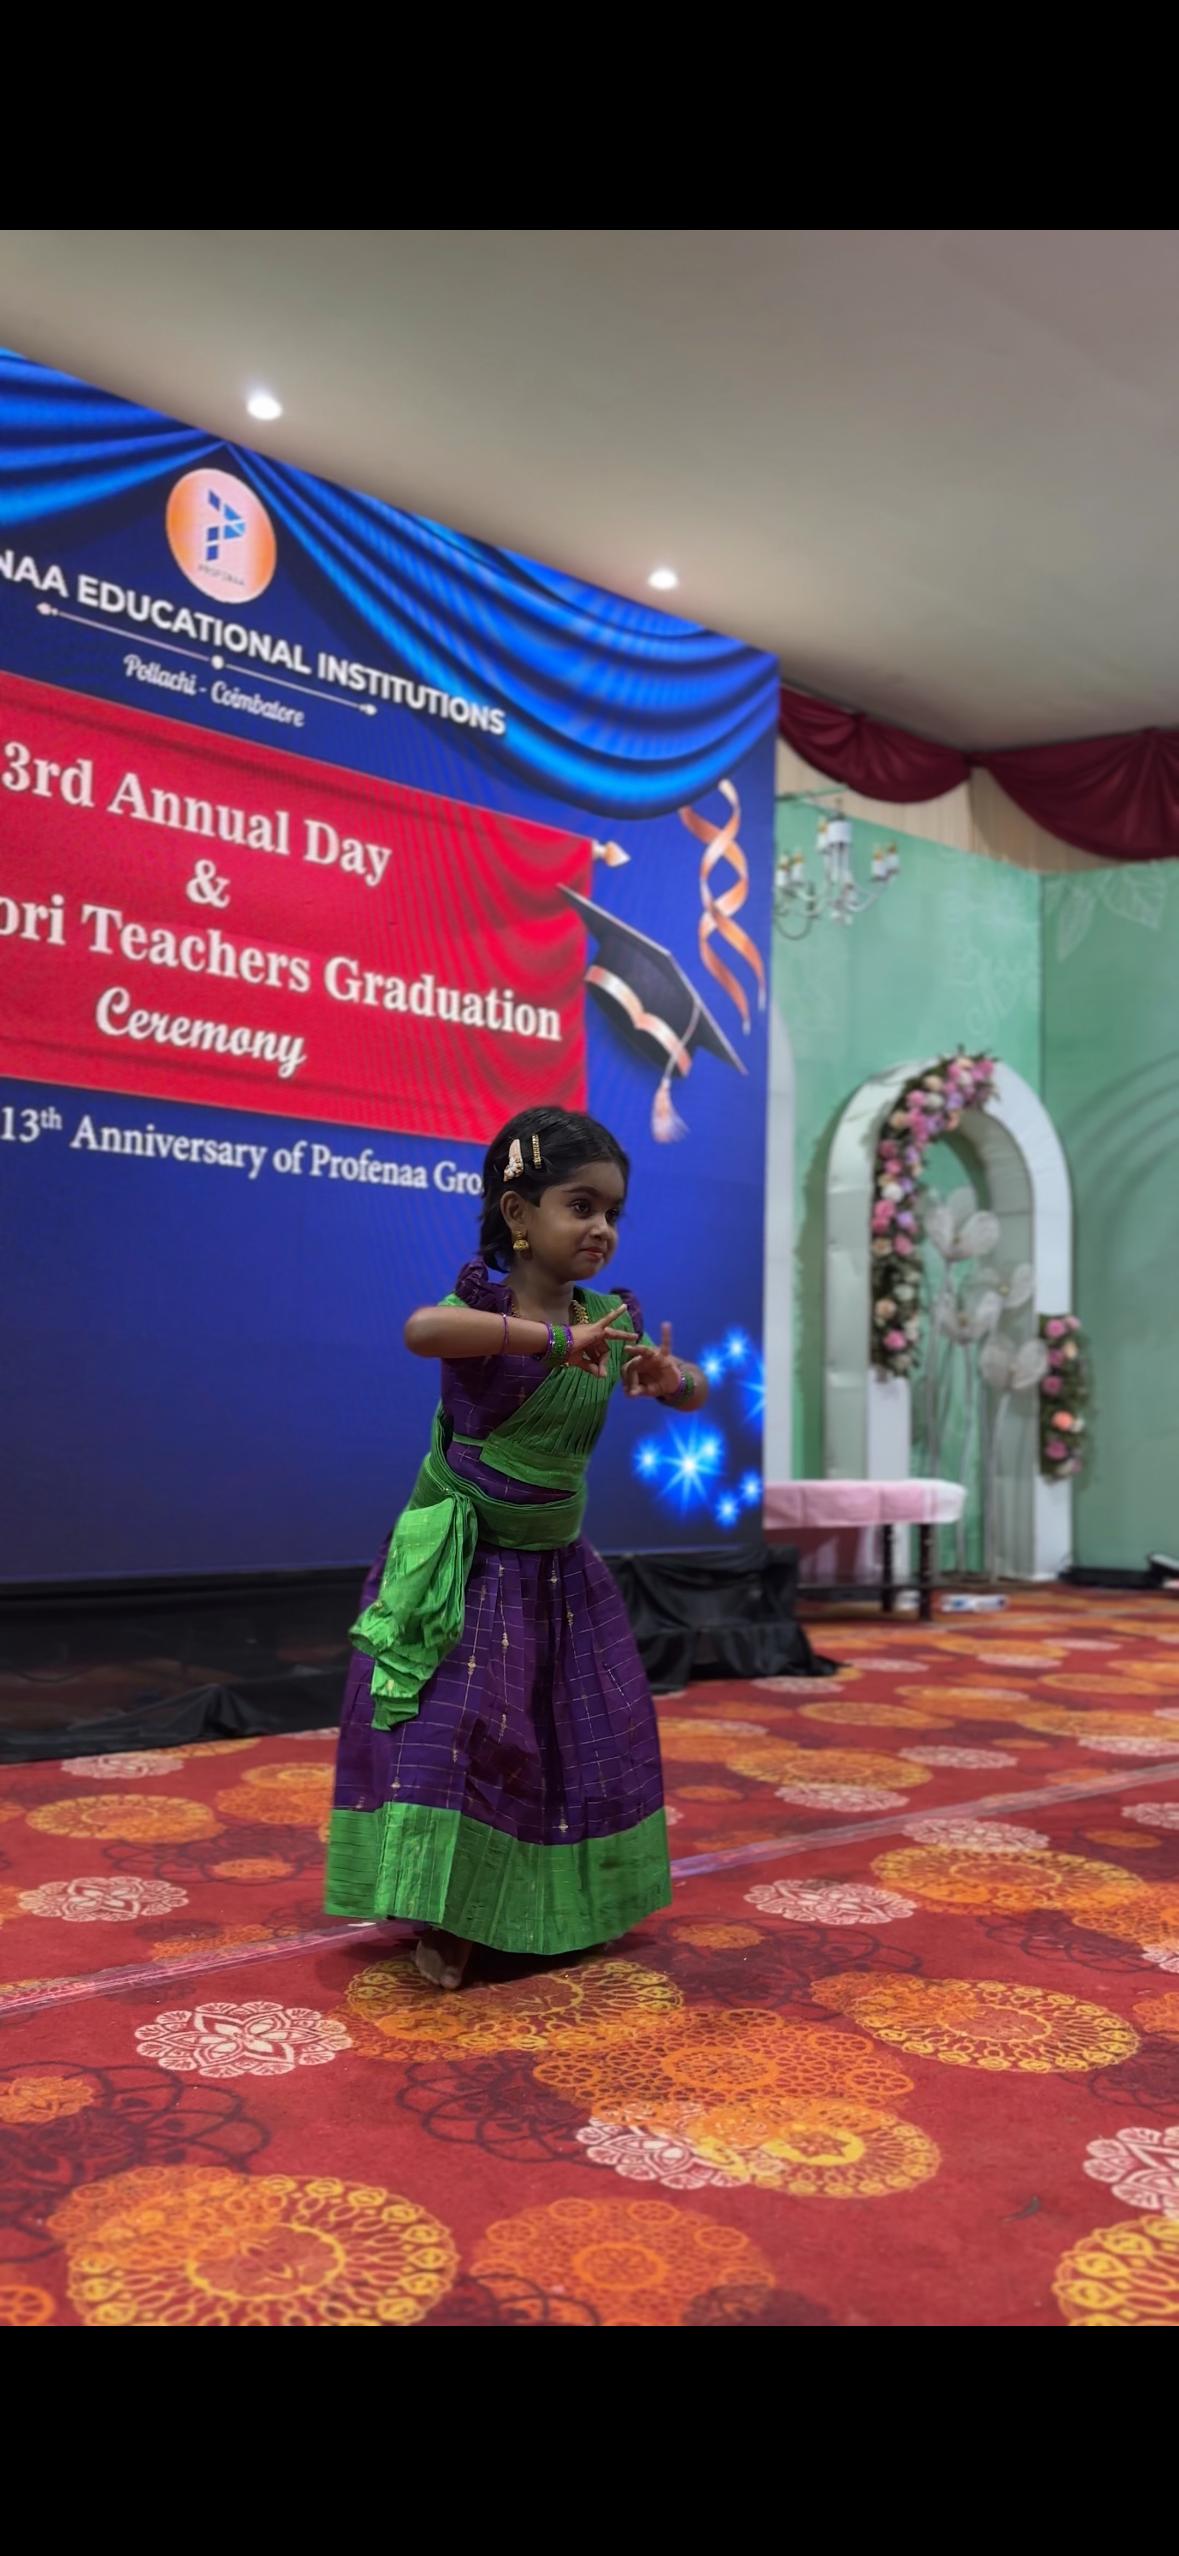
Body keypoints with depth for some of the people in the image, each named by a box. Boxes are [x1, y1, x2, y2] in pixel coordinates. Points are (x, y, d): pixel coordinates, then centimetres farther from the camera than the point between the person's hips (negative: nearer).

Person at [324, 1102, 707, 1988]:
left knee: (588, 1734, 12)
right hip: (462, 1565, -6)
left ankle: (555, 1906, 31)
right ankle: (443, 1916, 7)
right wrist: (556, 1338, -45)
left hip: (556, 1567, 6)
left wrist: (669, 1376, -17)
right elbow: (422, 1329, -41)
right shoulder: (484, 1306, -17)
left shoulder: (608, 1320, 1)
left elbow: (694, 1395, 8)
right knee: (452, 1726, -9)